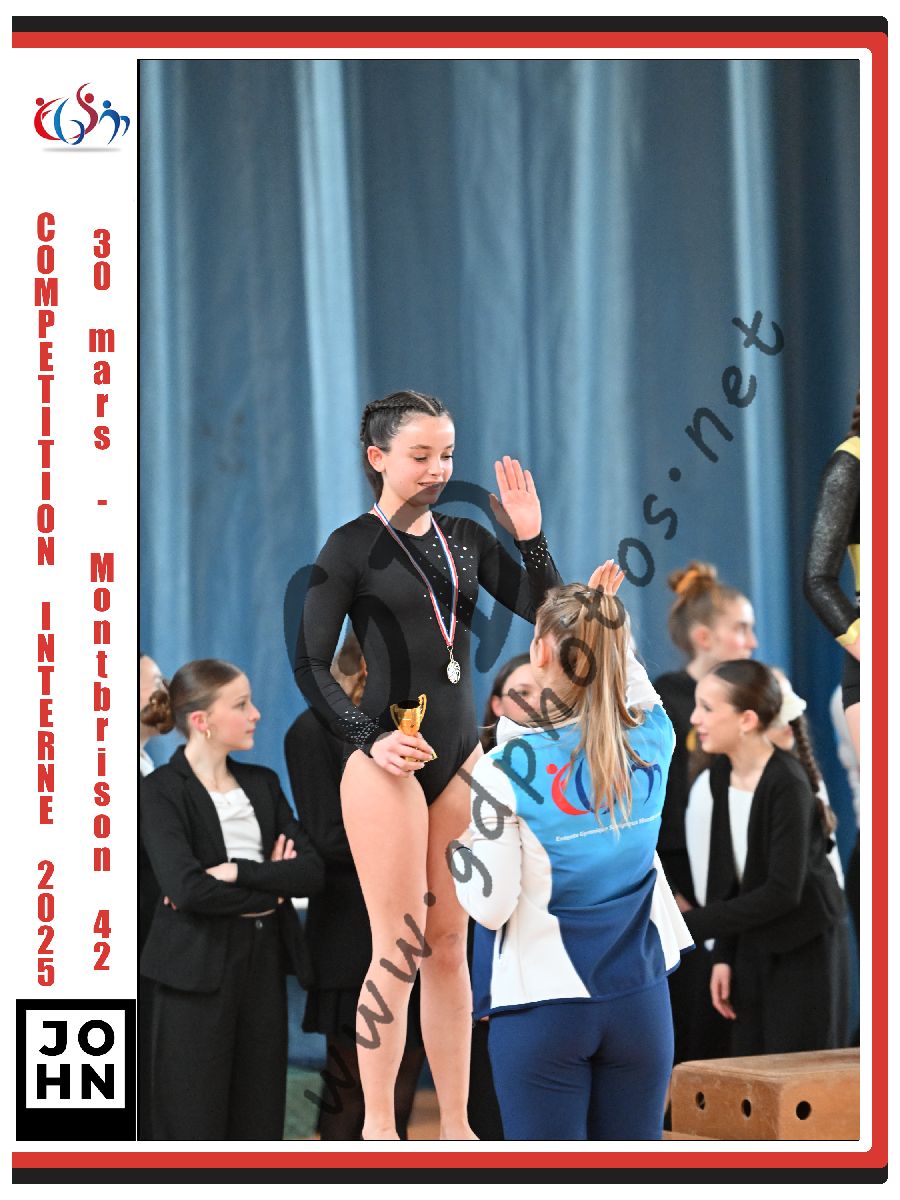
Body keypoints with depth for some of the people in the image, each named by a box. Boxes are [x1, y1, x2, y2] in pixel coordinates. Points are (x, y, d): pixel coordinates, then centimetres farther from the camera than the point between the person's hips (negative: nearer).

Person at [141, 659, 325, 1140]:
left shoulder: (262, 783, 11)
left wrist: (239, 872, -14)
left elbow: (312, 870, 1)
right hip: (198, 969, -6)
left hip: (264, 962, 6)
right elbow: (187, 888, -20)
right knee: (195, 1122, -1)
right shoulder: (162, 791, -7)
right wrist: (271, 886, -9)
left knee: (258, 1119, 6)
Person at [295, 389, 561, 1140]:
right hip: (388, 763, -5)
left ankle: (456, 1125, 13)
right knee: (400, 952, -5)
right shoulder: (353, 547, -5)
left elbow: (546, 611, 6)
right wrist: (368, 739, -14)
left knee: (450, 948, 8)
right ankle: (378, 1126, 4)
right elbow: (311, 665, -5)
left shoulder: (465, 538, 9)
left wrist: (530, 536, -7)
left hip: (461, 757, 5)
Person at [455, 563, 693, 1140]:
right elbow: (638, 686, 25)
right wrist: (605, 612, 25)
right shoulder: (653, 741, -2)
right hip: (641, 1004, 4)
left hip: (544, 1010, -3)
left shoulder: (508, 767, -14)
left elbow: (491, 906, -11)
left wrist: (461, 851, 7)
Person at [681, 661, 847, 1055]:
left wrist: (688, 925, -22)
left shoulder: (787, 784, -20)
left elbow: (783, 891, -23)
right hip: (752, 947, 7)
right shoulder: (722, 775, 3)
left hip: (803, 950, -7)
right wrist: (722, 956, 4)